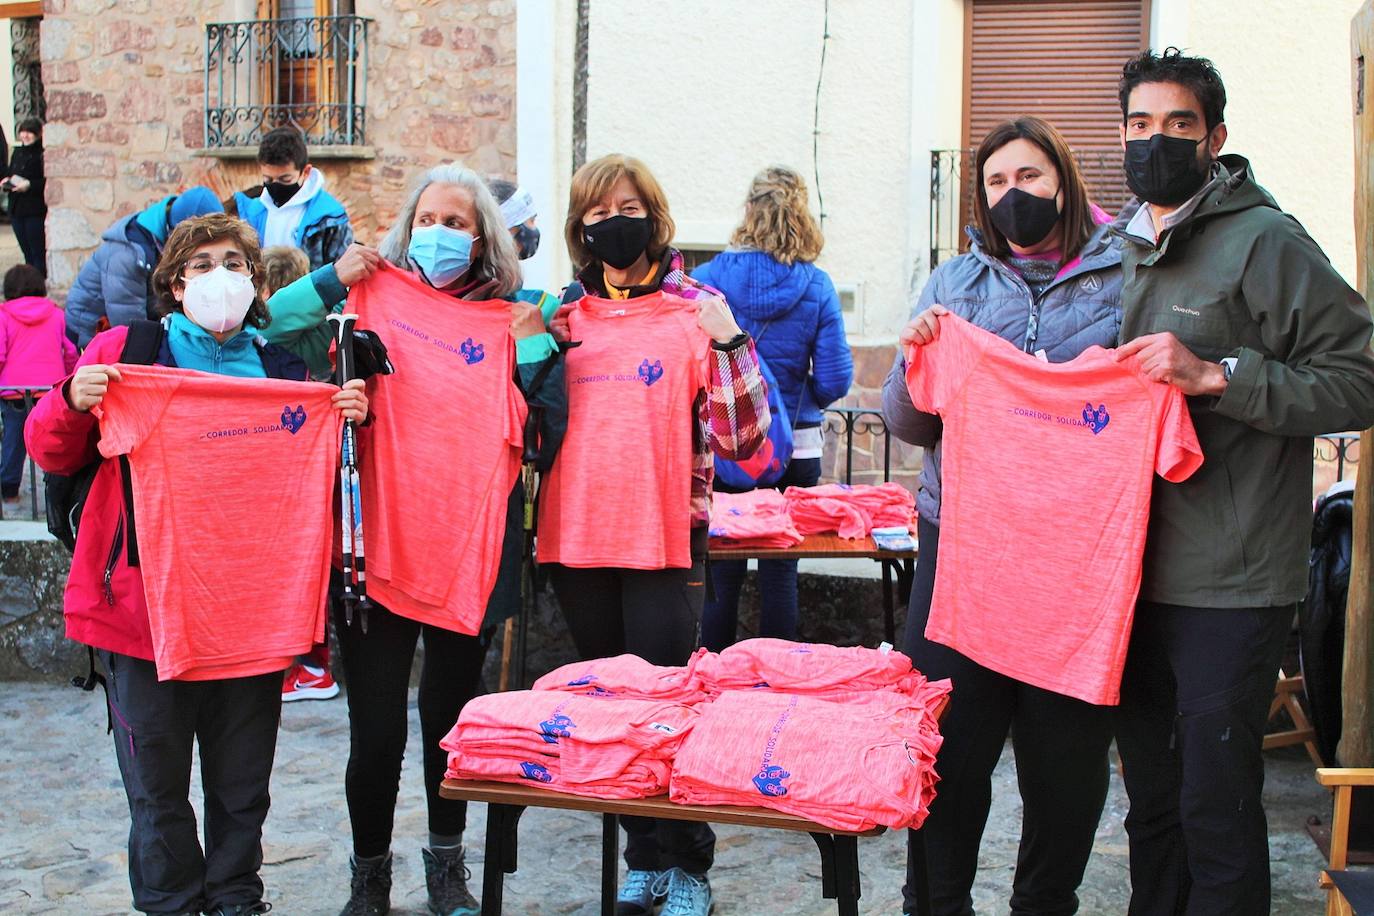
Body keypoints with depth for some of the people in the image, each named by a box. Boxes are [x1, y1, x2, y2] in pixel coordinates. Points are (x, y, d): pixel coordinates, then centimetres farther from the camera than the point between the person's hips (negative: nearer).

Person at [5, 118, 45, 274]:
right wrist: (7, 182, 2)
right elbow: (10, 173, 23)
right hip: (16, 209, 7)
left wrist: (30, 185, -23)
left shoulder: (42, 154, -10)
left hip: (35, 210, -7)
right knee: (27, 254, 13)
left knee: (38, 254, -3)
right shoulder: (18, 152, 13)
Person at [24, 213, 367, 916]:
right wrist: (73, 402, -14)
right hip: (146, 603, -2)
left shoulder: (283, 366, 11)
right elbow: (53, 455, 7)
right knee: (158, 786, 6)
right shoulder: (125, 350, 5)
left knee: (243, 785, 10)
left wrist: (349, 418, -4)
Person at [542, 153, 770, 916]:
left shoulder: (697, 310, -2)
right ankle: (644, 854, 28)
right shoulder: (565, 314, 9)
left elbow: (739, 439, -9)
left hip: (665, 533, -4)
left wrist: (727, 343, -19)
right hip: (578, 532, 4)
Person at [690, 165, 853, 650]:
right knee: (780, 573, 10)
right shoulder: (816, 286, -5)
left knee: (720, 574, 10)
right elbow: (834, 381, -7)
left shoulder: (707, 278, -6)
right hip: (794, 452, 0)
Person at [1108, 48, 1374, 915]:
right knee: (1152, 796, 18)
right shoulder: (1124, 249, 15)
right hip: (1138, 572, 7)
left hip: (1230, 583, -7)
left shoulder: (1266, 242, -8)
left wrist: (1218, 375, -22)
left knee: (1216, 804, 0)